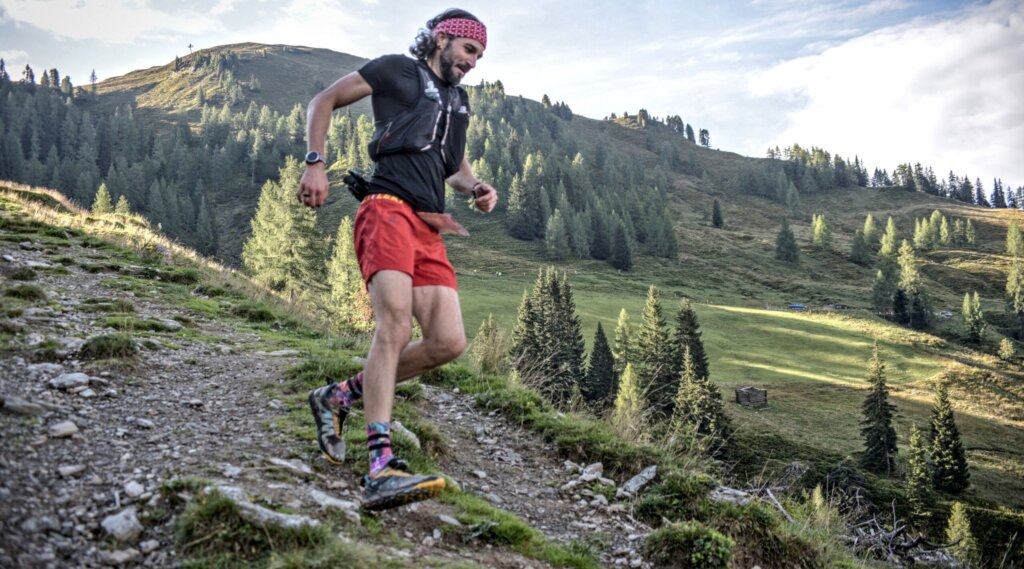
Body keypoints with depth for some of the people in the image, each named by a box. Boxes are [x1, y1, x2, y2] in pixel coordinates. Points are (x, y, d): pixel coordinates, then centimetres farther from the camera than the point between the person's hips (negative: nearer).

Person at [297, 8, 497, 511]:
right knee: (395, 325, -26)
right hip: (389, 210, -7)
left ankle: (340, 397, 9)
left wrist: (476, 188, 13)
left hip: (430, 228, 7)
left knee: (448, 343, -8)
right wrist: (315, 163, -4)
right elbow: (324, 100, 10)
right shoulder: (398, 70, 9)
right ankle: (380, 470, -34)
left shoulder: (459, 101, 28)